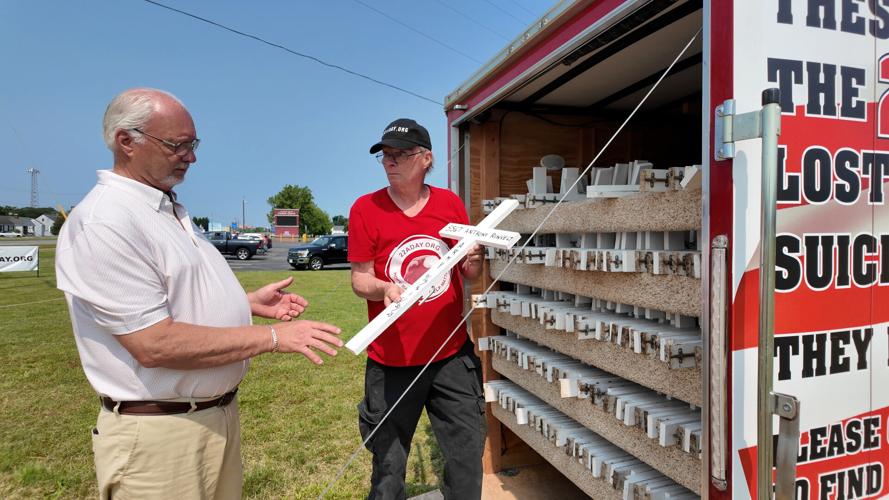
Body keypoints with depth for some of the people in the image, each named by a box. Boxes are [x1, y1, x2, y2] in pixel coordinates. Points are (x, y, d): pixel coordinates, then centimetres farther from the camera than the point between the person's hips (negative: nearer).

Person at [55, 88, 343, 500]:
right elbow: (154, 344, -26)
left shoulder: (170, 209, 10)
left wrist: (249, 303, 6)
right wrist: (272, 337, -22)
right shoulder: (104, 222, -21)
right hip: (159, 433, -9)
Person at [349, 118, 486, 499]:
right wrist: (384, 288, -24)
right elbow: (359, 279, -3)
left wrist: (473, 261, -13)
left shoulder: (450, 203, 3)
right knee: (388, 462, 11)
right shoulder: (366, 208, -4)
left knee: (467, 455, 10)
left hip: (452, 354, 2)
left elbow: (470, 274, 9)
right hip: (392, 361, -2)